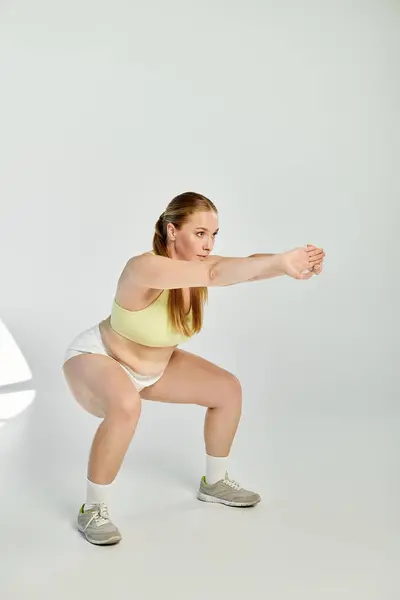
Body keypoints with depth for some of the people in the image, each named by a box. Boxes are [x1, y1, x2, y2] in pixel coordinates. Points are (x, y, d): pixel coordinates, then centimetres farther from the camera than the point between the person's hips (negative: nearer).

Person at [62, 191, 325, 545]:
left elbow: (247, 267, -33)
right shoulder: (145, 269, -37)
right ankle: (93, 510, -18)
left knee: (228, 389, 1)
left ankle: (215, 482, 22)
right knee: (126, 405, -39)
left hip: (154, 366, 8)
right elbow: (214, 274, -51)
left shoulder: (198, 263, -15)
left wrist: (284, 265, -54)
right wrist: (280, 261, -61)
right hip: (96, 358, -7)